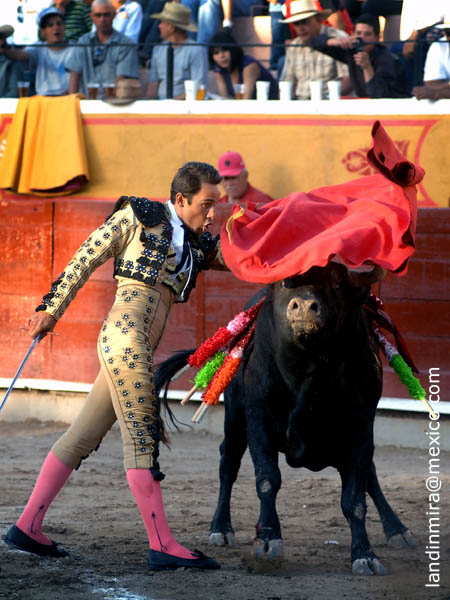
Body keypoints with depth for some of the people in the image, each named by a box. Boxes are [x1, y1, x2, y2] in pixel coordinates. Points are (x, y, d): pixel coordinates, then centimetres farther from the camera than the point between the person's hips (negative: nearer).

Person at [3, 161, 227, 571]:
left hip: (139, 349, 8)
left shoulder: (198, 244, 19)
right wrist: (52, 309, 4)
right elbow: (86, 259, 3)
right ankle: (162, 545, -12)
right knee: (142, 437, -10)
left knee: (83, 438, 8)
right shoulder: (138, 218, 0)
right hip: (126, 335, -8)